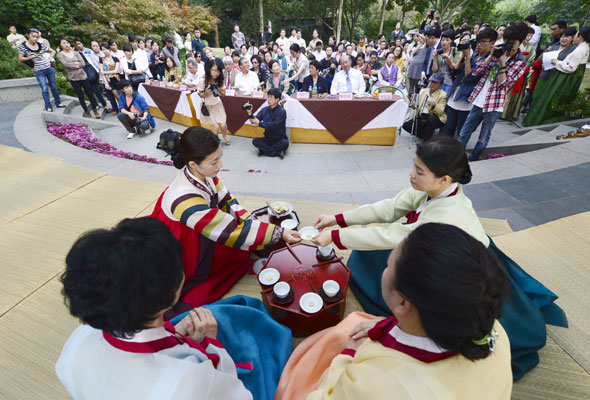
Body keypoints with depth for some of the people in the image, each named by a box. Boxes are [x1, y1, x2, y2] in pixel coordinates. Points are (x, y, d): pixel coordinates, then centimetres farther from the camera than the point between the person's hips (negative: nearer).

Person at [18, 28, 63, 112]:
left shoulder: (40, 45, 5)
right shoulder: (22, 45, -2)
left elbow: (53, 51, 16)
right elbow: (20, 59, -1)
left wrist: (49, 58, 3)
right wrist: (31, 57, -12)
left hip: (49, 68, 3)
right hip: (39, 71, -3)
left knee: (54, 87, 11)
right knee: (45, 89, -8)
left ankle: (58, 103, 23)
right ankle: (48, 107, 0)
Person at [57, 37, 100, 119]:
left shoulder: (76, 53, 8)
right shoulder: (60, 55, 2)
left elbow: (83, 63, -4)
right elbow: (65, 64, -12)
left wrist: (73, 65, -11)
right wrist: (77, 64, -6)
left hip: (83, 76, 2)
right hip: (73, 78, -1)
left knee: (90, 94, 4)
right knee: (81, 96, 2)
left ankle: (95, 110, 15)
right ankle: (87, 112, 11)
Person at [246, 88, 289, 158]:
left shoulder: (282, 111, -12)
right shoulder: (264, 110, 2)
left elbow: (274, 125, -23)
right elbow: (254, 121, -3)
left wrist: (259, 123, -20)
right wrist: (250, 113, -19)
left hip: (279, 139, -4)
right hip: (268, 139, 4)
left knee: (285, 143, -35)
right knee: (255, 141, -21)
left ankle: (264, 150, -17)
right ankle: (277, 152, -22)